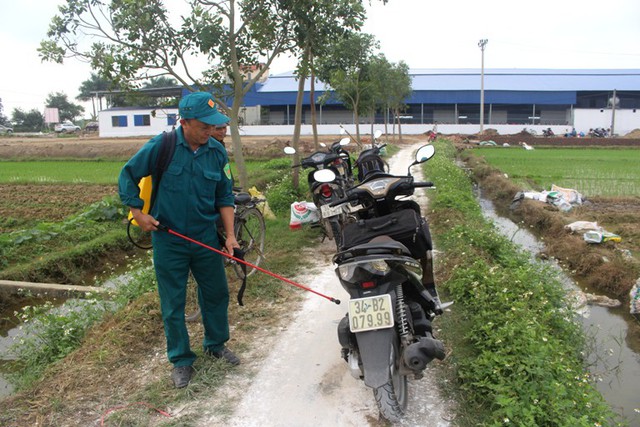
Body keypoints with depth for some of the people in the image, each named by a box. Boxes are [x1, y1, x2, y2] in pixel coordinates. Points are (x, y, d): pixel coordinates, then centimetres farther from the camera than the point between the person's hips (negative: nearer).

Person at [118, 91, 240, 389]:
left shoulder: (217, 152, -2)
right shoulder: (161, 146, -12)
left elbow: (224, 197, 4)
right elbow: (128, 175, 0)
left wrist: (230, 235, -3)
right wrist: (137, 213, -7)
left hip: (206, 237, 3)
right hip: (168, 239, -3)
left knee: (217, 293, 14)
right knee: (173, 303, 7)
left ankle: (216, 344, 38)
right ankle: (181, 360, 24)